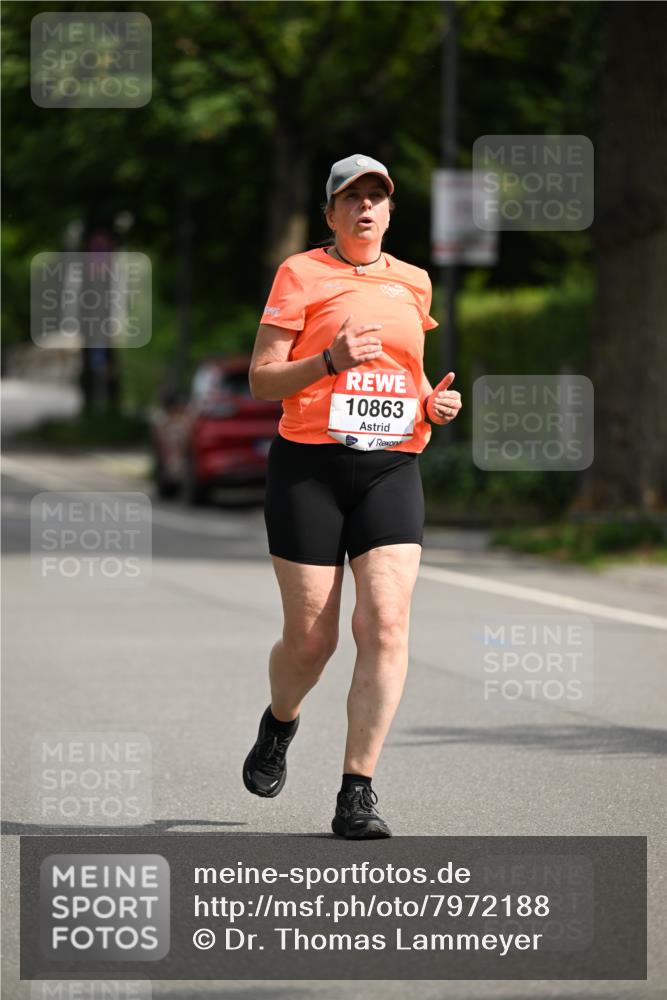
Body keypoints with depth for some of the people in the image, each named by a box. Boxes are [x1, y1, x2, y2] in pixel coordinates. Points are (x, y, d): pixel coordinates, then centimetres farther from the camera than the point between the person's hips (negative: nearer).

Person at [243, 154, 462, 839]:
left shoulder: (413, 284, 15)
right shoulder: (301, 274, 1)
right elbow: (261, 379, -3)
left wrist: (432, 402, 8)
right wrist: (331, 361, -19)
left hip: (392, 469, 3)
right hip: (309, 467, -3)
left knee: (386, 622, -14)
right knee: (310, 636, -1)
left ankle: (357, 794, -11)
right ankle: (280, 724, 35)